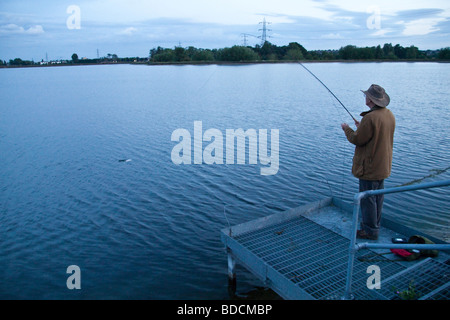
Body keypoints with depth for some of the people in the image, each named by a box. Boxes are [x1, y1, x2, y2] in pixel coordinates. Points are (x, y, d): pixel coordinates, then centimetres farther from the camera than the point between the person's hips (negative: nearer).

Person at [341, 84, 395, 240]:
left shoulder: (370, 118, -25)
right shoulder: (389, 115, 5)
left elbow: (358, 140, -18)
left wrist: (347, 129, -1)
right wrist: (362, 127, 17)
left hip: (370, 166, -9)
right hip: (383, 165, 9)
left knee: (367, 198, 1)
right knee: (378, 197, 19)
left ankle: (370, 231, 11)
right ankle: (374, 225, 33)